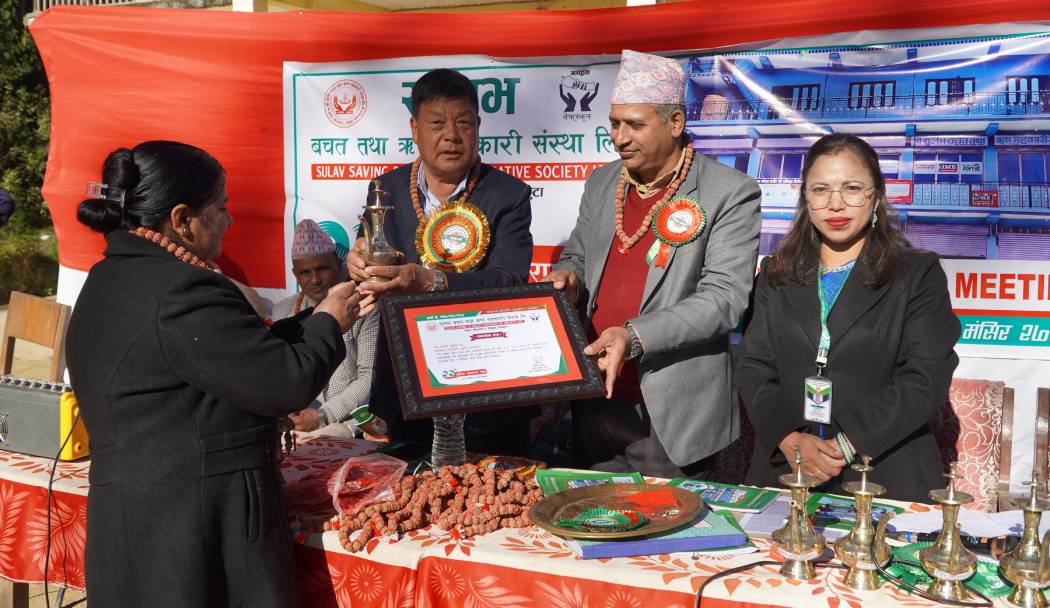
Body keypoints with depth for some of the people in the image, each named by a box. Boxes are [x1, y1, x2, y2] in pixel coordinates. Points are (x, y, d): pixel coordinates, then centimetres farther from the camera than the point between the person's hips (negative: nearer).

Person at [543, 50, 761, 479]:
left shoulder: (730, 194, -10)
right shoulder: (601, 182, 9)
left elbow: (724, 298, -16)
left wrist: (635, 336, -26)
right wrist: (568, 276, -2)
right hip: (595, 407, 6)